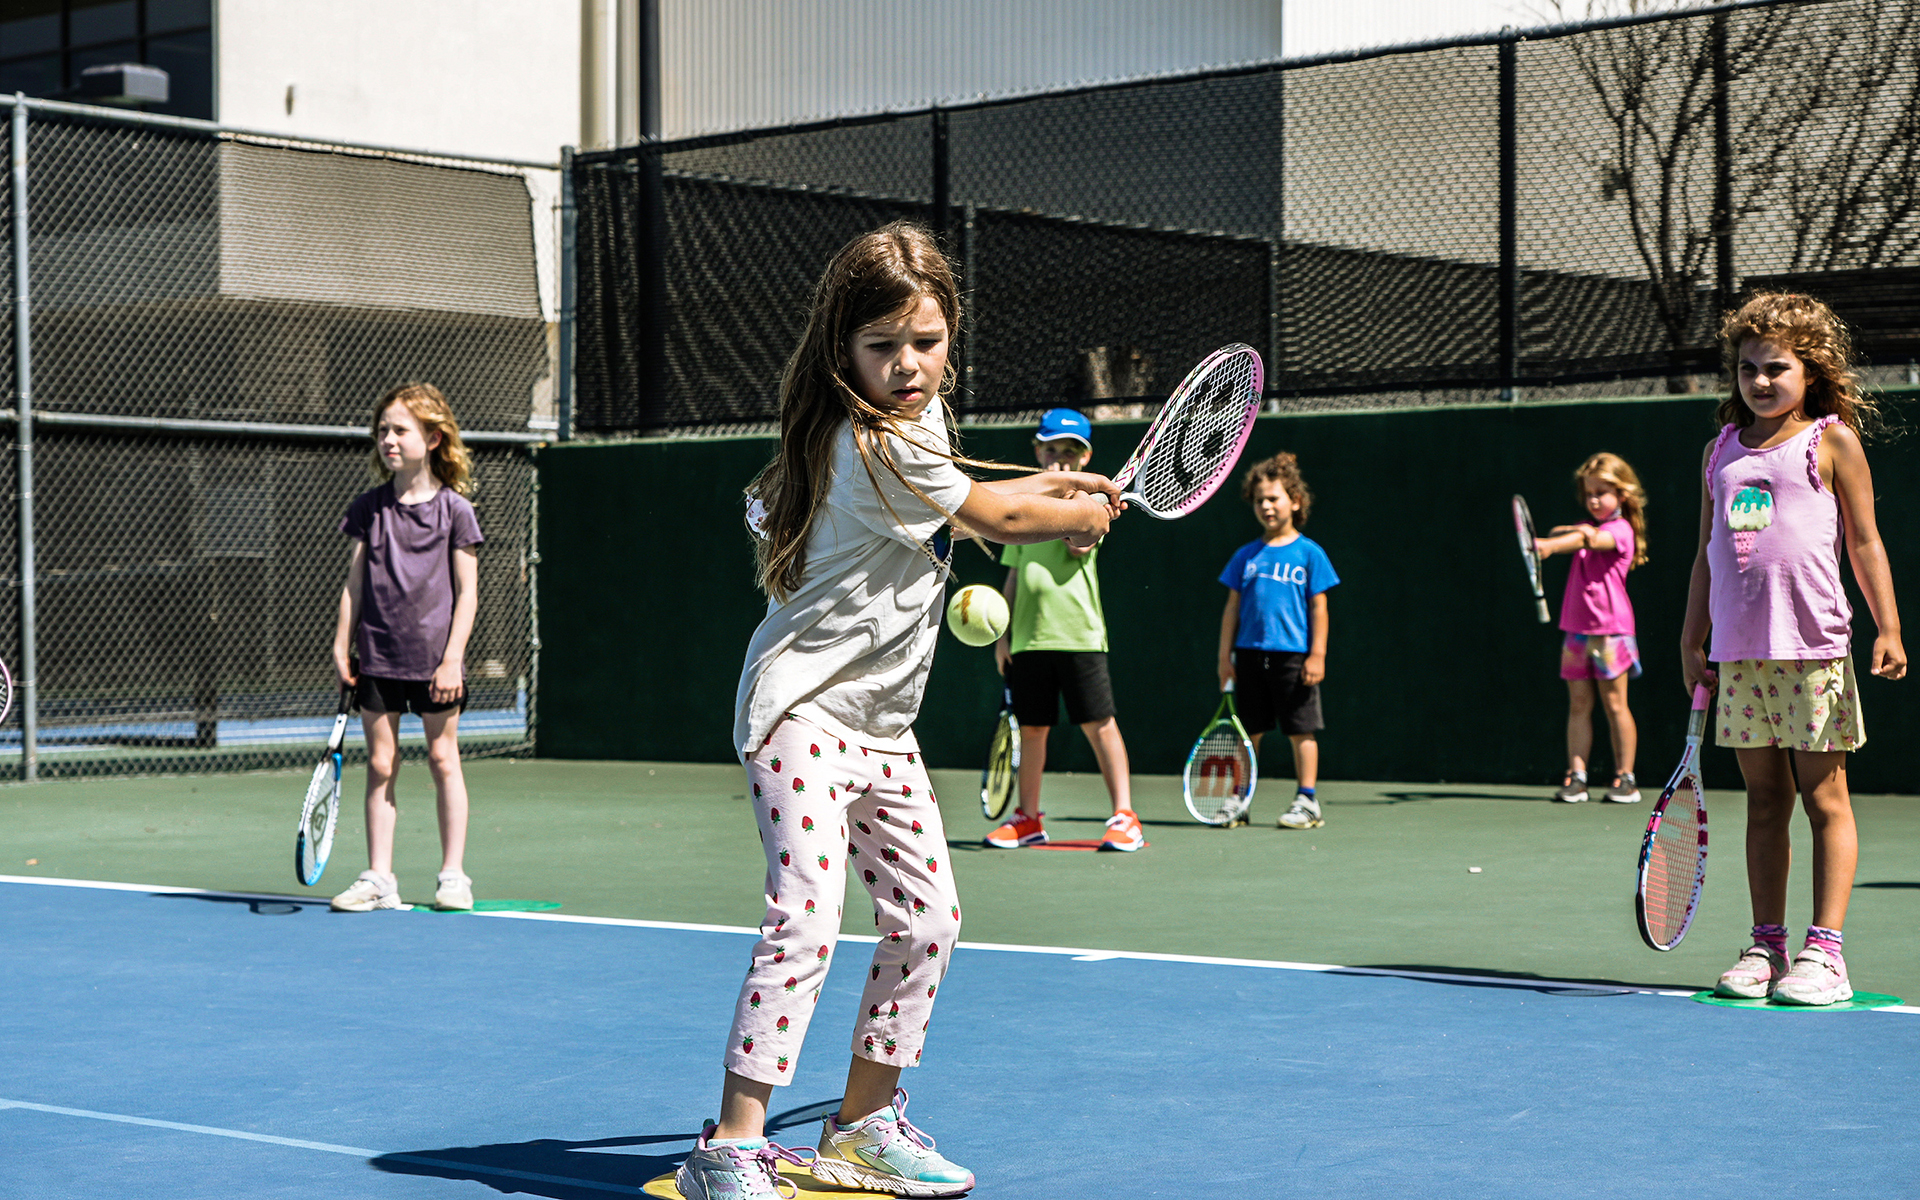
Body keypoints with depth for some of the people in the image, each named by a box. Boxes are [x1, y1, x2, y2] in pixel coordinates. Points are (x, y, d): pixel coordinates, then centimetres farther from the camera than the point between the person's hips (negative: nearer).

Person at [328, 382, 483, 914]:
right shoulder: (368, 508, 6)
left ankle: (453, 875, 12)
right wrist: (341, 647, 3)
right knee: (380, 764, 3)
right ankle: (378, 878, 7)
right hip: (377, 659, 3)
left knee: (443, 759, 3)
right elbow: (354, 584, 9)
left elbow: (467, 592, -3)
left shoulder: (453, 509, -2)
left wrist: (452, 658, -9)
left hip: (434, 661, -3)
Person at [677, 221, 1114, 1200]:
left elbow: (955, 500, 29)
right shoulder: (881, 447, -20)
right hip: (805, 707, -10)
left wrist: (1053, 485, 20)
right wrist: (1088, 512, 11)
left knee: (925, 919, 10)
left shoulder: (910, 420, 8)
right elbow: (998, 519, -7)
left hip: (881, 723, 10)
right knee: (806, 917, -20)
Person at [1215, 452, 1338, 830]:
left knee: (1301, 730, 0)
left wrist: (1317, 654, -7)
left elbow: (1318, 607, -1)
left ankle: (1307, 801, 6)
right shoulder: (1246, 555, 9)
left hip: (1293, 655, -3)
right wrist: (1225, 656, 6)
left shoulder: (1309, 553, 0)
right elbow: (1232, 607, 11)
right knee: (1247, 731, 8)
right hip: (1250, 654, 3)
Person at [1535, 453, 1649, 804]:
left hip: (1610, 628, -6)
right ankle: (1576, 776, 3)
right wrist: (1566, 533, -19)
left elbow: (1594, 541, -26)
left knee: (1614, 703, -1)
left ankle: (1625, 778, 6)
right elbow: (1557, 534, 4)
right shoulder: (1589, 526, 17)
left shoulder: (1620, 530, -7)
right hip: (1577, 628, 6)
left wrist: (1549, 546, -42)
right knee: (1578, 704, 4)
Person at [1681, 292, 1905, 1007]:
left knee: (1823, 797, -1)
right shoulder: (1722, 451, 14)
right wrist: (1691, 641, 16)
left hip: (1812, 648, -4)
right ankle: (1766, 947, 13)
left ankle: (1825, 950, 1)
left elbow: (1865, 543, 0)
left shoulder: (1831, 442, 1)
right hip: (1739, 653, 4)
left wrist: (1888, 627, -7)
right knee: (1764, 800, 9)